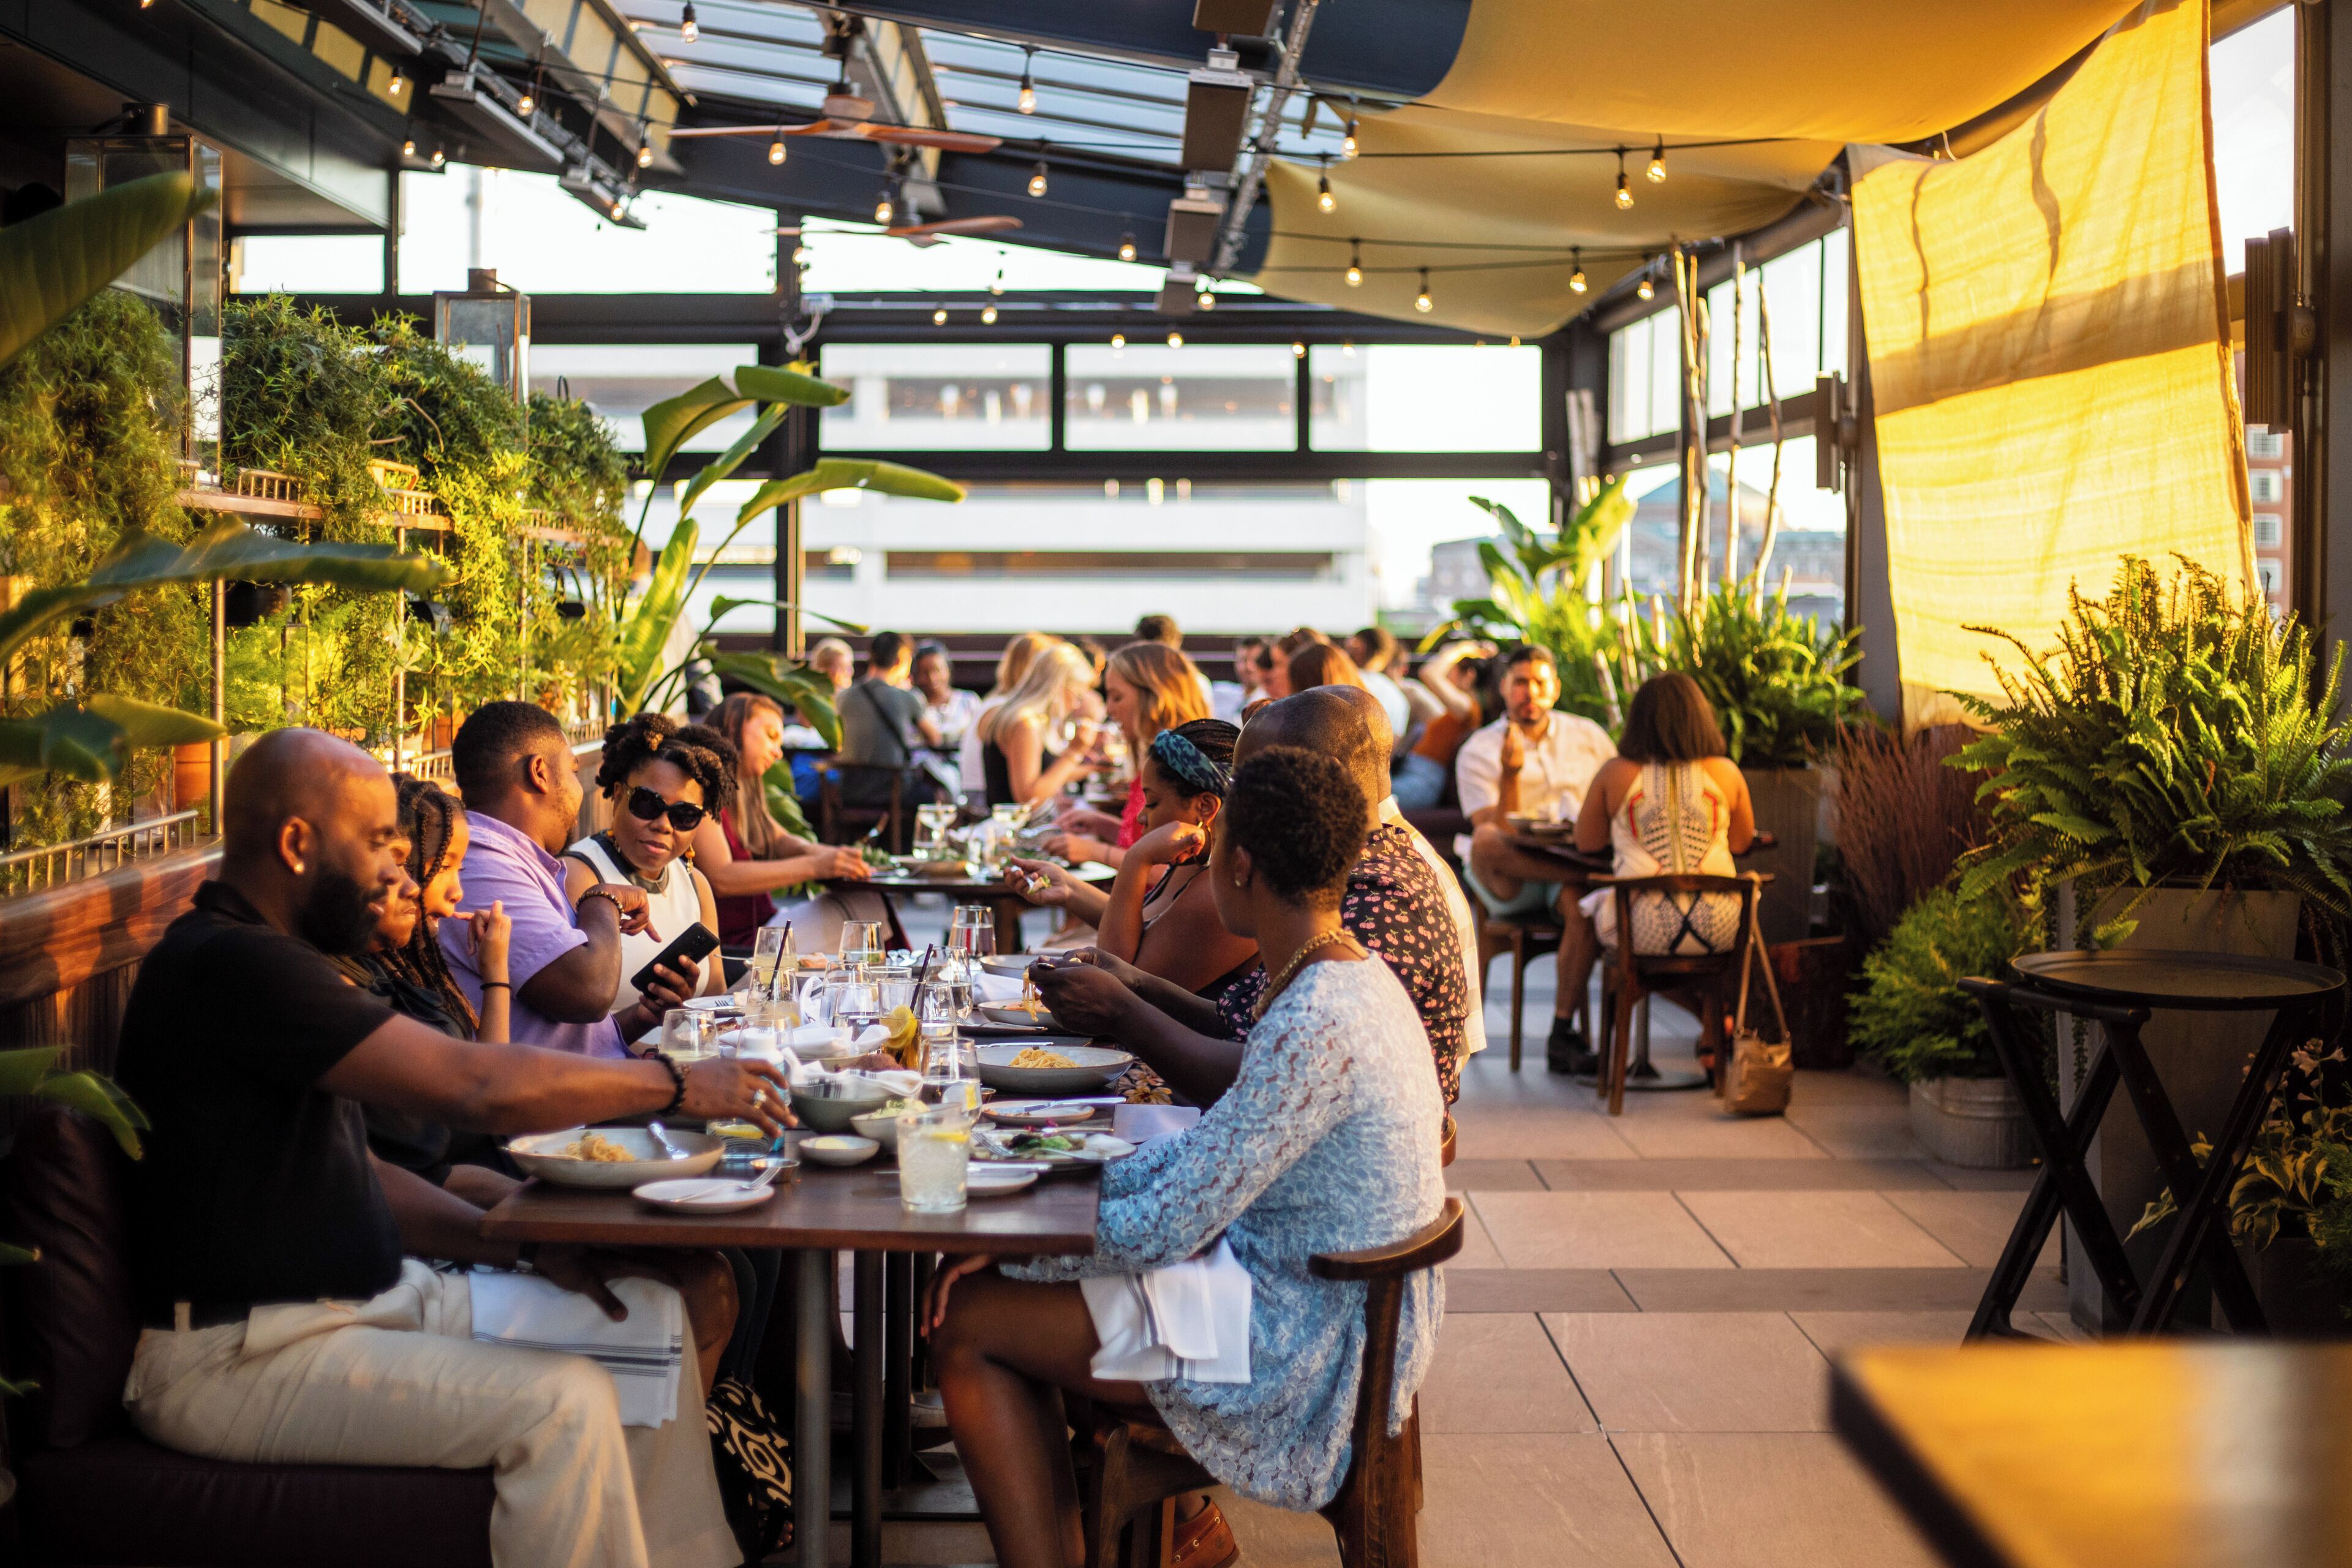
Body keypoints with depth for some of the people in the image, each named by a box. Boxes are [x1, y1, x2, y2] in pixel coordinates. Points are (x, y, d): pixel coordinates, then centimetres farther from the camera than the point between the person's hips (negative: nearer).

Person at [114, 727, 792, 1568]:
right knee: (562, 1403, -26)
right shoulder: (227, 964, -20)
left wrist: (528, 1245, 5)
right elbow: (474, 1085, -26)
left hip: (368, 1296, 11)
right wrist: (678, 1085, -14)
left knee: (652, 1316, 4)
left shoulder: (267, 961, 15)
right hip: (241, 1356, -10)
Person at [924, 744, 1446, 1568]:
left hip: (1305, 1339, -10)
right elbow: (1216, 1143, 12)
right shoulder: (1352, 978, 4)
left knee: (969, 1321, -5)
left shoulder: (1314, 1025, -27)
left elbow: (1167, 1228, -25)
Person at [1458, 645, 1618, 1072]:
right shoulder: (1479, 752, 3)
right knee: (1486, 841, -37)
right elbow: (1497, 832, -7)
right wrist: (1511, 774, -22)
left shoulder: (1588, 736, 15)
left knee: (1582, 901, -35)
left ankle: (1564, 1029, -26)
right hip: (1512, 883, -2)